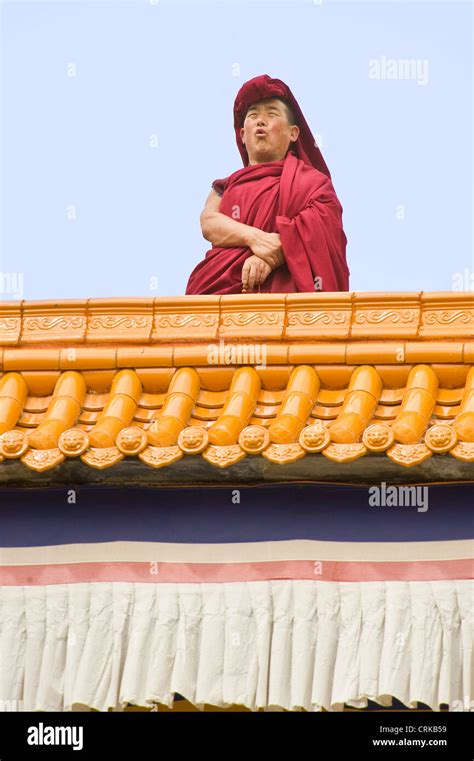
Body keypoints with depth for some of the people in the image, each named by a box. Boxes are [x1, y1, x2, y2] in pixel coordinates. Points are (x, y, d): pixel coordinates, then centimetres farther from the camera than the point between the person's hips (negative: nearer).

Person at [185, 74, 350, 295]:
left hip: (282, 289, -2)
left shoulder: (311, 183, 16)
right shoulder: (225, 187, 26)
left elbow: (317, 229, -4)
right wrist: (254, 237, -17)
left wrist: (269, 258, -22)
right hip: (222, 291, 2)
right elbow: (208, 222, 4)